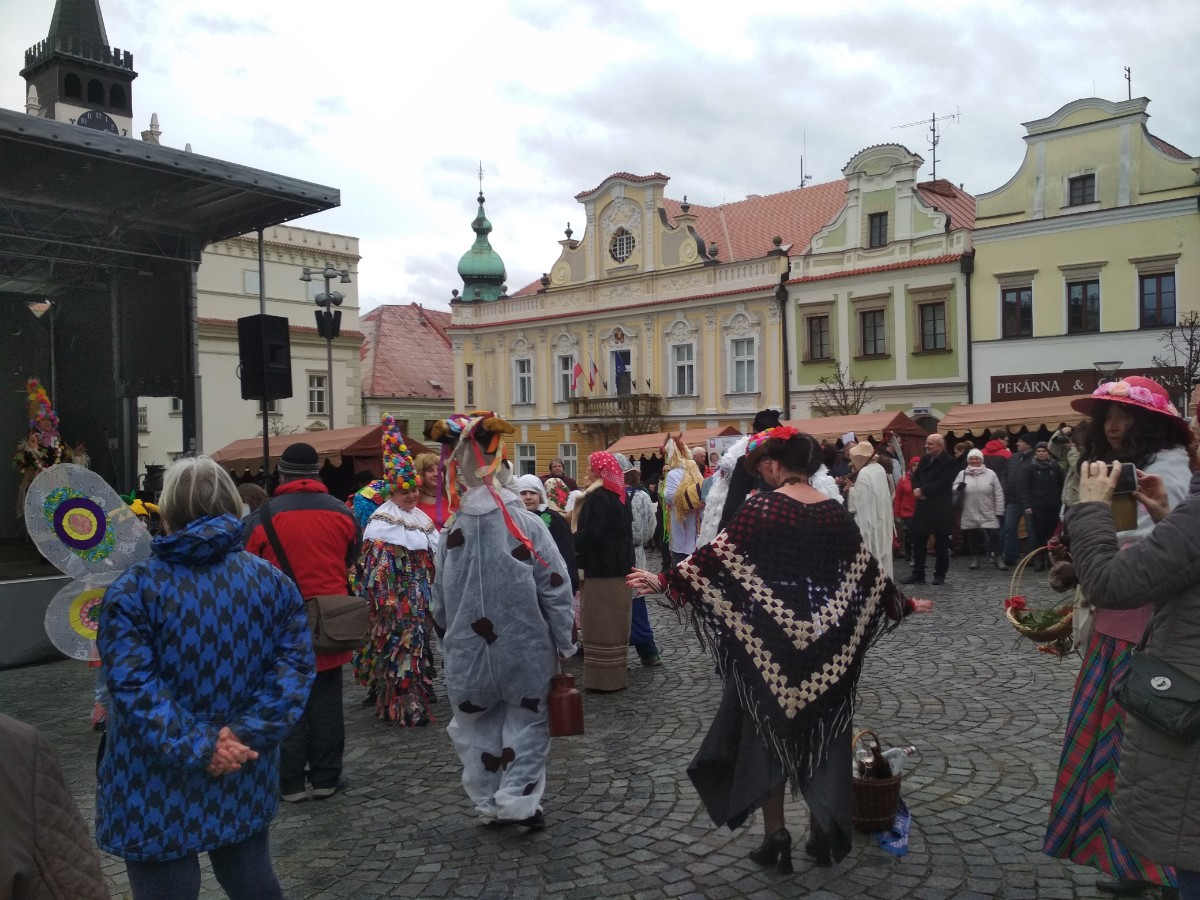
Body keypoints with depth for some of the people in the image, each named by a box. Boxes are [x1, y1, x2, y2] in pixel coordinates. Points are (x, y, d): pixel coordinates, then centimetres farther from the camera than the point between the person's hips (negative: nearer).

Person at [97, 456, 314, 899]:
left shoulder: (132, 588, -11)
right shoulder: (273, 581, 0)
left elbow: (132, 682, -21)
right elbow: (295, 666, -8)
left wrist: (194, 746, -20)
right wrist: (246, 734, -13)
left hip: (158, 791, -4)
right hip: (245, 779, 4)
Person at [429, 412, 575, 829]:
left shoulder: (452, 531, -3)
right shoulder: (527, 525, -13)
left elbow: (440, 600, 7)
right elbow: (556, 590, -11)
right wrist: (564, 643, 0)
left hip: (467, 654, 3)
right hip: (523, 651, -3)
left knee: (478, 727, 17)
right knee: (527, 721, 14)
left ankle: (489, 804, 25)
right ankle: (518, 799, 10)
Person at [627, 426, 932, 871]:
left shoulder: (762, 507, -12)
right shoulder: (835, 511, 1)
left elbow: (718, 555, -16)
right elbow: (867, 571, 8)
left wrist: (666, 580, -11)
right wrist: (903, 603, 23)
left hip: (768, 640, -4)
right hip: (825, 645, 4)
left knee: (768, 730, 10)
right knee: (821, 732, 15)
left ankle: (775, 836, 16)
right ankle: (824, 834, 23)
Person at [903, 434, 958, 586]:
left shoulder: (950, 462, -9)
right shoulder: (924, 459, 13)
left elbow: (943, 483, -17)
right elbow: (915, 476, 14)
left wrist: (923, 490, -14)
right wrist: (916, 490, -7)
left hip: (941, 509, -6)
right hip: (923, 506, 6)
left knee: (941, 543, 4)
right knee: (918, 541, 7)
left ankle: (940, 575, 14)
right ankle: (917, 574, 13)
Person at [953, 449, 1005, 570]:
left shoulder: (990, 474, 0)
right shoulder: (962, 474, 4)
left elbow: (998, 494, 1)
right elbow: (953, 490, 1)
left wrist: (999, 512, -2)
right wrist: (958, 488, -24)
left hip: (989, 515, -1)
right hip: (970, 515, 1)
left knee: (994, 538, -1)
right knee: (972, 537, 8)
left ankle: (999, 559, 16)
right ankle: (975, 559, 23)